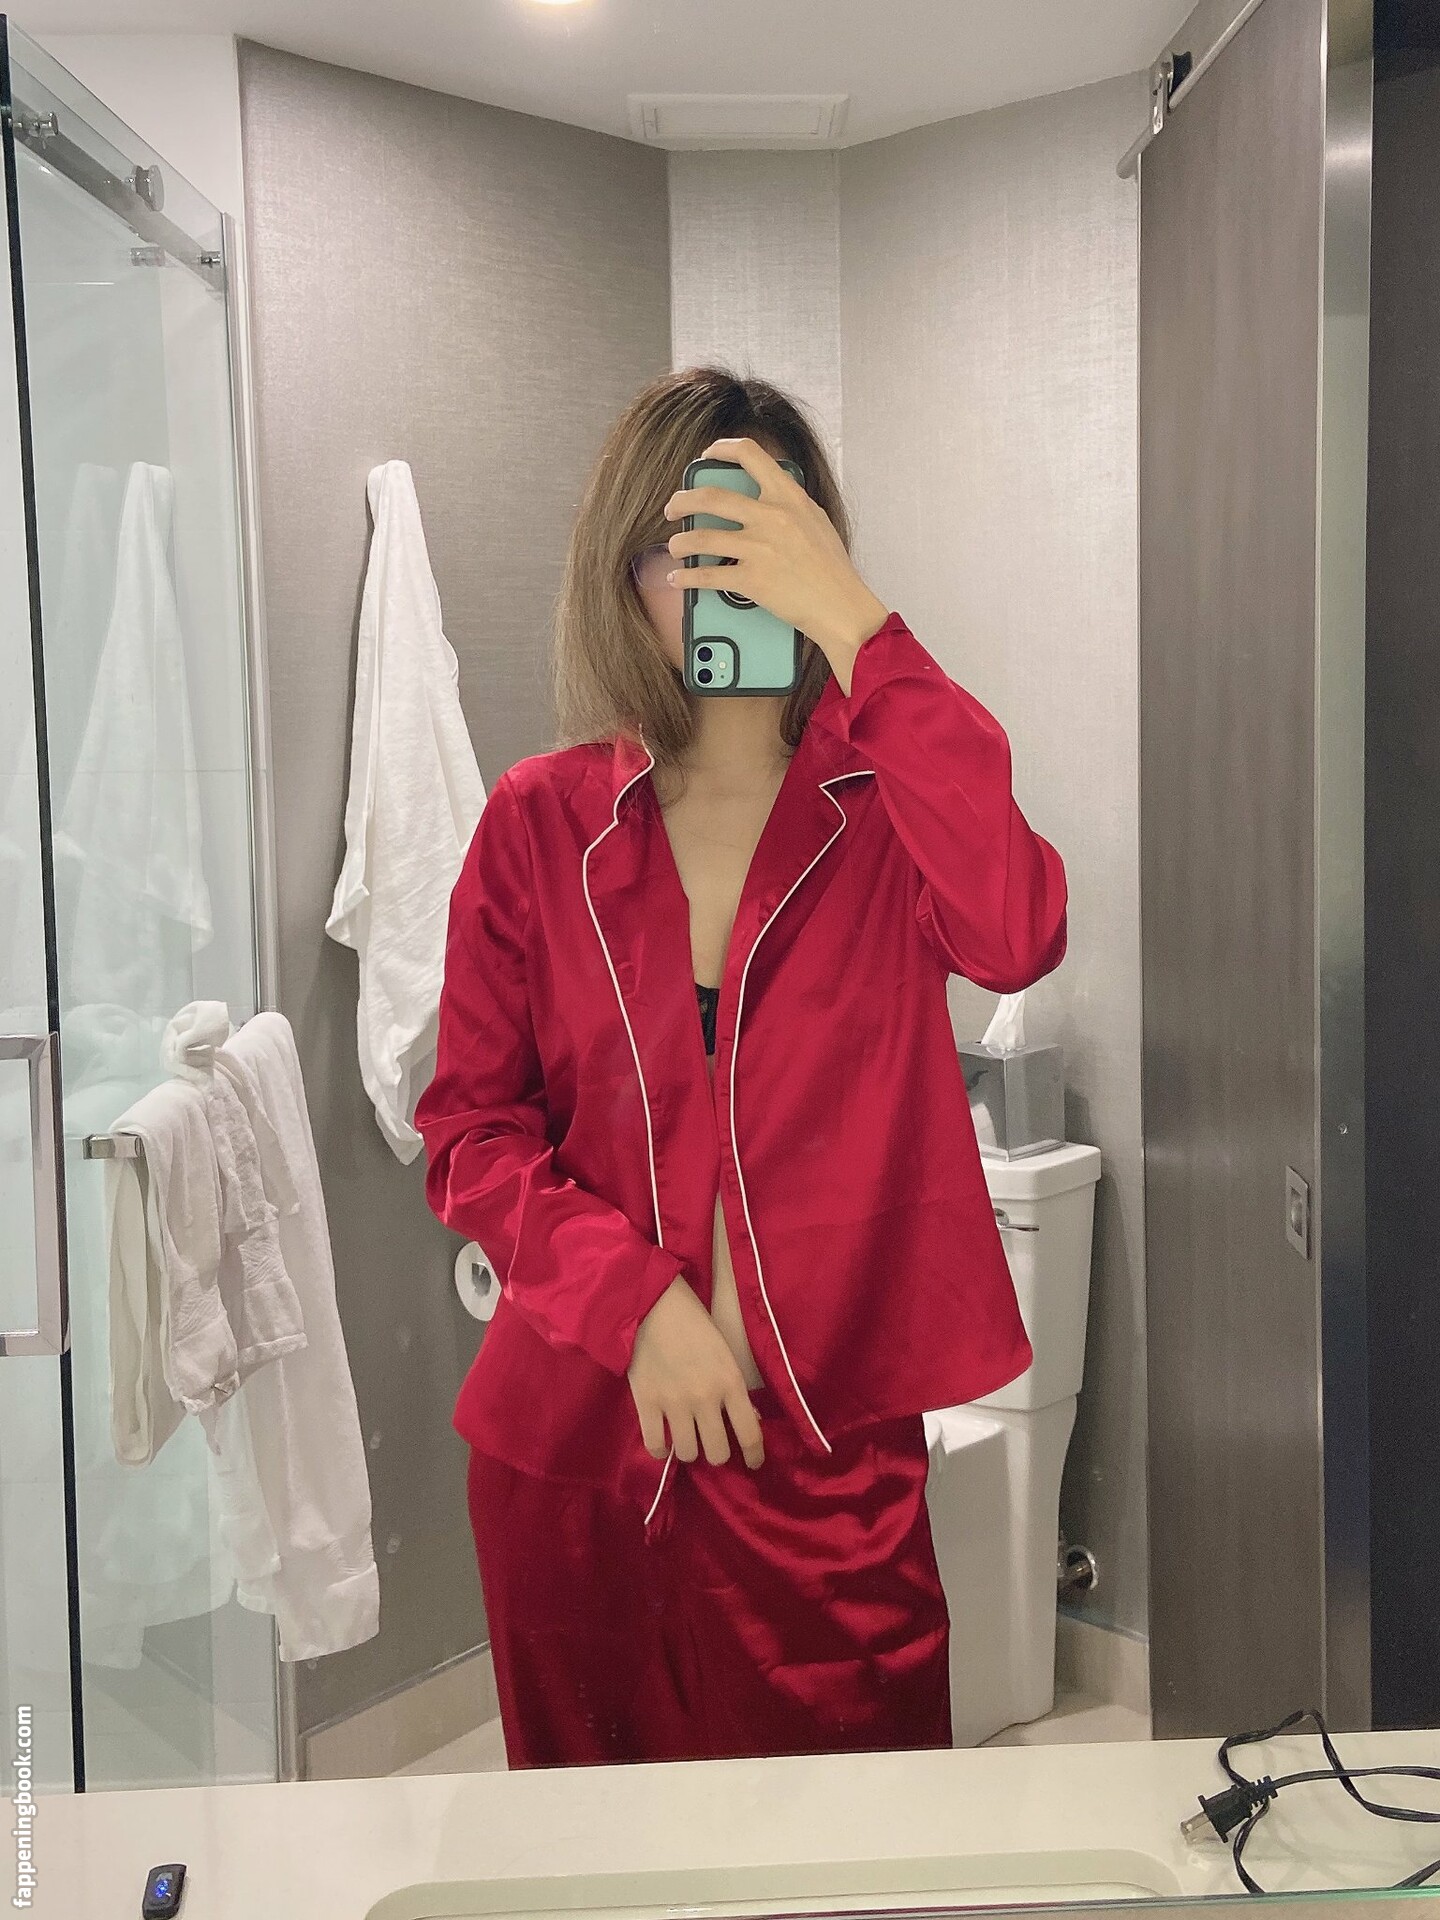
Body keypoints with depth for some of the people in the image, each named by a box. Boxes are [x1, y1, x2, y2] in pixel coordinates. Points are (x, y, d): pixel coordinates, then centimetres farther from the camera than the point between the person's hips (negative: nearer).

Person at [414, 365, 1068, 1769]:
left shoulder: (881, 801, -3)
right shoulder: (540, 821, 0)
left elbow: (1017, 937, -25)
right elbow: (472, 1128, 0)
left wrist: (854, 627, -25)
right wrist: (638, 1304, -14)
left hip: (829, 1453, -1)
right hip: (574, 1439, 2)